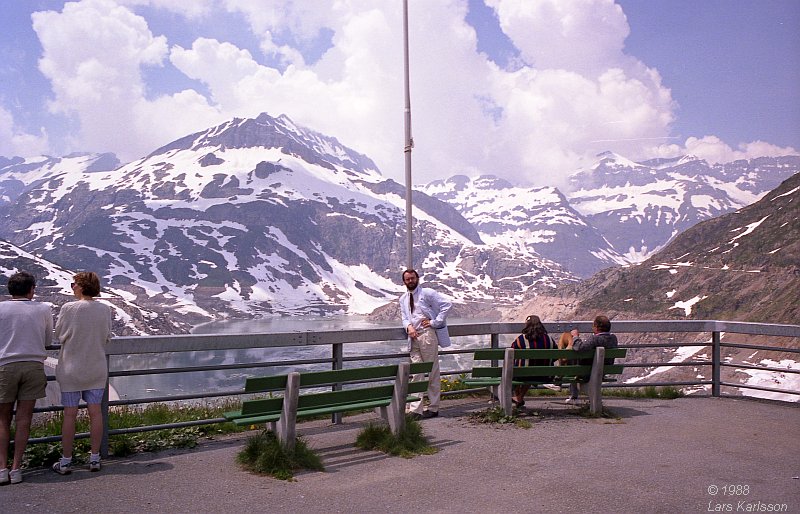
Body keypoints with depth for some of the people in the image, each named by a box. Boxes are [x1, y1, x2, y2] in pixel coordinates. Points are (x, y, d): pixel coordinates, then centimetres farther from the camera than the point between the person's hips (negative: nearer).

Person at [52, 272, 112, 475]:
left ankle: (66, 461, 13)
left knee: (70, 414, 5)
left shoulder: (69, 308, -13)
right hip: (96, 369, 3)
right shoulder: (105, 310, -5)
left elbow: (59, 334, -2)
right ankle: (95, 458, 14)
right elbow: (107, 337, 3)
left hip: (71, 369, -2)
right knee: (95, 412, 8)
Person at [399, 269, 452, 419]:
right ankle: (415, 410, 1)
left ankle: (433, 408, 9)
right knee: (416, 373, 2)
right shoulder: (403, 299, 18)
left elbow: (447, 304, -7)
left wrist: (435, 322, -10)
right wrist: (409, 327, -8)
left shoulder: (427, 293, -1)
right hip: (414, 337, 5)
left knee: (432, 372, 1)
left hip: (428, 335, -5)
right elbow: (405, 318, 15)